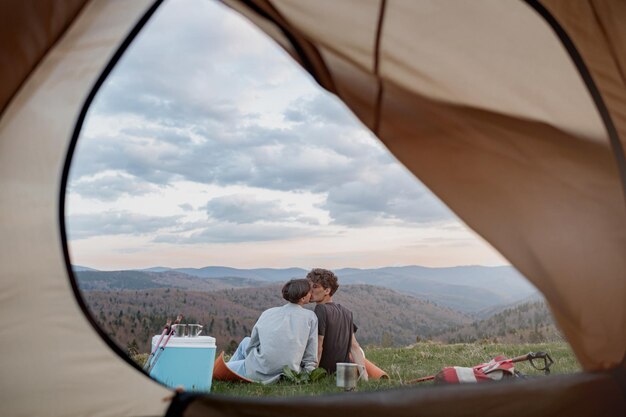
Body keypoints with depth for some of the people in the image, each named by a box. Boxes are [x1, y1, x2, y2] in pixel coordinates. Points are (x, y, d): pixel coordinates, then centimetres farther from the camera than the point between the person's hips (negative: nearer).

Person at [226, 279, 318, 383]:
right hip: (288, 374, 0)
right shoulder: (310, 317, -2)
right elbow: (310, 356, -5)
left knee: (246, 342, 33)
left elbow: (251, 346, 15)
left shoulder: (268, 313, 5)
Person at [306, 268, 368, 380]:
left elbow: (318, 348, -19)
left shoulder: (320, 309, -17)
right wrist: (364, 376, 4)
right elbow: (354, 346, 4)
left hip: (325, 373, -6)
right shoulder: (345, 312, 4)